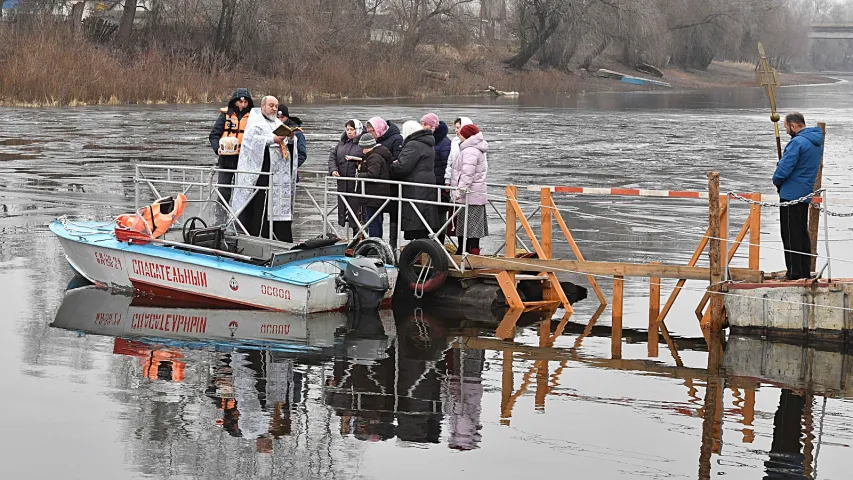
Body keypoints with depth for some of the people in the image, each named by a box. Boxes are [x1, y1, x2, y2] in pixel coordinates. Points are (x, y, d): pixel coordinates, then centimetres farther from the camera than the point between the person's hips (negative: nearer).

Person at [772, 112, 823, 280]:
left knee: (791, 235, -3)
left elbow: (784, 168, -21)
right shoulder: (817, 143, 11)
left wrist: (777, 180, -1)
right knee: (802, 233, 16)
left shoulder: (798, 142, -19)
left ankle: (794, 272, -2)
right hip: (806, 194, 9)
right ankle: (805, 271, 20)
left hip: (791, 194, -9)